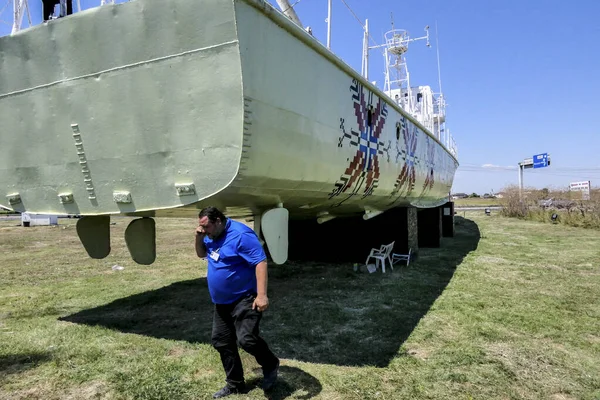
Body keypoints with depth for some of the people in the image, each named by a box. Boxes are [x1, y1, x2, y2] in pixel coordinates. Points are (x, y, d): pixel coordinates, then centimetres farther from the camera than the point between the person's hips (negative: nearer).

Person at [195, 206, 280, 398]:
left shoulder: (241, 235, -23)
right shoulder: (213, 236, 6)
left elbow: (260, 262, -27)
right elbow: (201, 254, 20)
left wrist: (261, 295, -34)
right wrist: (199, 238, -2)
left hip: (244, 300, -9)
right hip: (222, 302, 9)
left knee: (246, 339, -19)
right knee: (221, 342, 12)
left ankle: (271, 364, 12)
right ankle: (235, 384, 29)